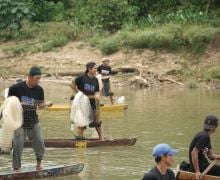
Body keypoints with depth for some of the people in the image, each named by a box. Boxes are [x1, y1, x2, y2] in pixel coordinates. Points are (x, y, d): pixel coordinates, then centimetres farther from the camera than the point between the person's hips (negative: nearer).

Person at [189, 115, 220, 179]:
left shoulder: (206, 136, 15)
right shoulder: (204, 136, -17)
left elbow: (210, 155, 14)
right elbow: (194, 153, -24)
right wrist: (197, 171, -25)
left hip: (203, 164, 10)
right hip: (200, 167, -10)